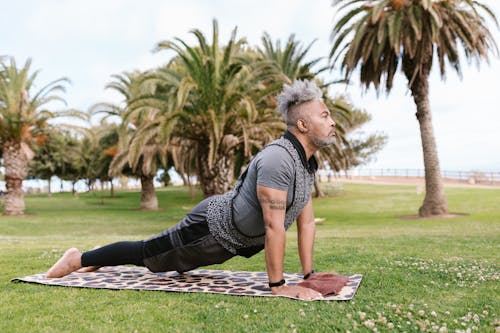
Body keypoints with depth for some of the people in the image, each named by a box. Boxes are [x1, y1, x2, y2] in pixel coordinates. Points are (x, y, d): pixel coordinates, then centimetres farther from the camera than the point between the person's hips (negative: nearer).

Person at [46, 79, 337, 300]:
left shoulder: (309, 164, -1)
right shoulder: (278, 159, -33)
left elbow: (306, 222, 3)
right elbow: (274, 226, -33)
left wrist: (309, 276, 1)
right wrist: (278, 285, -27)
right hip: (210, 227, -9)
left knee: (157, 256, 25)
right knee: (146, 254, 9)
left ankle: (98, 263, 46)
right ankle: (80, 259, 30)